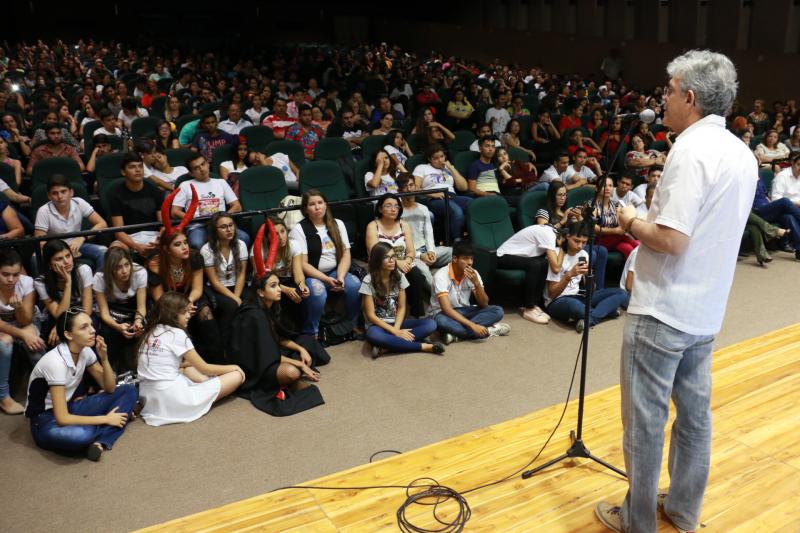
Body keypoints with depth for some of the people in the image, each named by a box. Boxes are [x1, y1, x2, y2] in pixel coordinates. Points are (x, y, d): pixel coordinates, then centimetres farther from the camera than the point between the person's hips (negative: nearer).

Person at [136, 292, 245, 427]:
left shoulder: (150, 333, 12)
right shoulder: (177, 334, -9)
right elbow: (205, 369, -2)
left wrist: (192, 362, 24)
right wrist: (233, 367, 12)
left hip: (149, 398, 8)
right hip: (174, 399, -8)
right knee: (237, 375, -4)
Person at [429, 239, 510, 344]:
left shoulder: (473, 274, -8)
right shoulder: (441, 275, -23)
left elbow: (484, 304, -10)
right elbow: (447, 309, -32)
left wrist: (476, 283, -27)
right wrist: (472, 325, -39)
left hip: (464, 312, 5)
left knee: (497, 311, -17)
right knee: (441, 321, -42)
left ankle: (456, 333, -29)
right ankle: (488, 330, -30)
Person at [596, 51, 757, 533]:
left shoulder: (691, 150, -20)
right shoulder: (743, 154, 9)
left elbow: (671, 239, -26)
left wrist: (632, 222, -8)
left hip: (662, 311, -9)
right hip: (705, 310, 9)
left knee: (645, 418, 4)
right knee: (695, 412, 17)